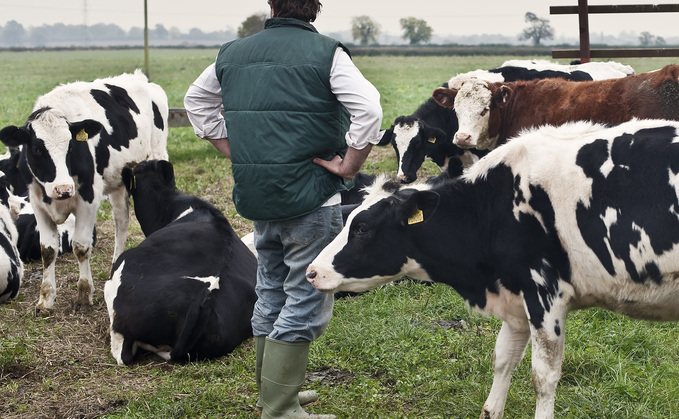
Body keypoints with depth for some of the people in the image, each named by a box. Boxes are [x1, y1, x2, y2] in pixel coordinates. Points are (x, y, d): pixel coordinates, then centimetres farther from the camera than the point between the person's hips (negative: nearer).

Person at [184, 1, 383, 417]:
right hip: (312, 199, -6)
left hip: (257, 197, 6)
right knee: (306, 304, 0)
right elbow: (369, 109, -22)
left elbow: (196, 100, 23)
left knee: (271, 297, 19)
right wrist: (349, 166, -11)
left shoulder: (234, 53, 9)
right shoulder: (327, 54, -9)